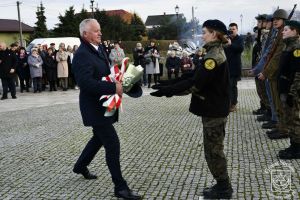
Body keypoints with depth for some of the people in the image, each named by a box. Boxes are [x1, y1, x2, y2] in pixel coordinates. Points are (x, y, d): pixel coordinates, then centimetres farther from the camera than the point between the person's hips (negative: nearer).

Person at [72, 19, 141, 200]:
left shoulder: (100, 48, 8)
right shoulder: (82, 55, -20)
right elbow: (86, 82, -31)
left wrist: (118, 80, -2)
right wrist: (113, 87, -32)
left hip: (103, 104, 10)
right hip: (95, 108, -10)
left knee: (100, 138, 25)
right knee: (113, 144, -7)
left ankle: (81, 166, 47)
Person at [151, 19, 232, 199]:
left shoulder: (214, 56, -20)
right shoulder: (215, 53, 12)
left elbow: (195, 83, -26)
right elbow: (194, 75, 10)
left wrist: (169, 90, -23)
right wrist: (169, 85, 3)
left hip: (214, 110, -10)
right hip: (213, 108, 10)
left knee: (213, 150, 1)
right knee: (213, 148, 17)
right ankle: (223, 185, 28)